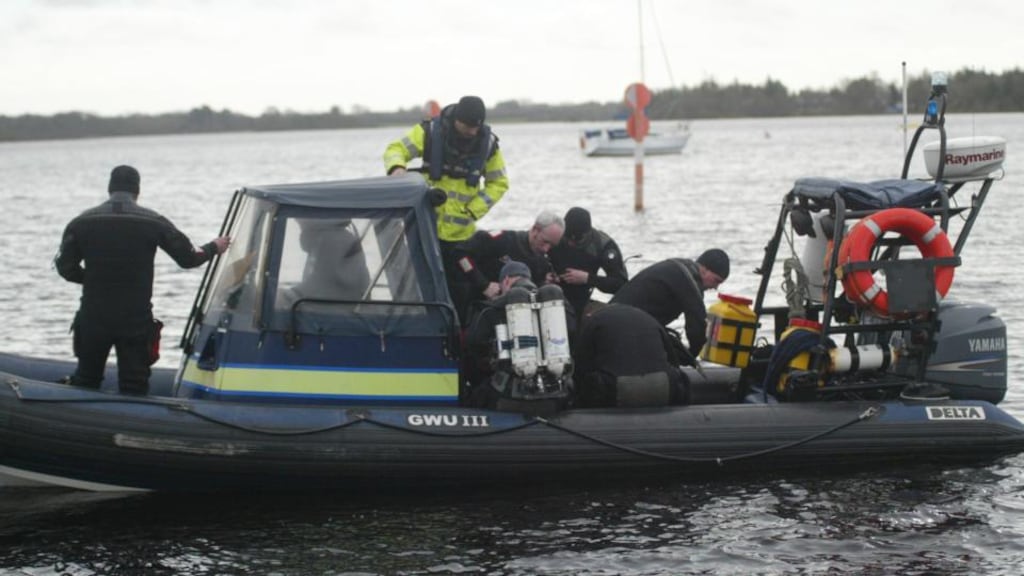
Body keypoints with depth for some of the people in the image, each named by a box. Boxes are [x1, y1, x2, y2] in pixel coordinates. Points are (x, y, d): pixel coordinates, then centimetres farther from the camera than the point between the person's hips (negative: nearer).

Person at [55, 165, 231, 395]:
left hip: (93, 318, 2)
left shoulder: (82, 222, 0)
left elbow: (66, 267, 2)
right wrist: (213, 248, 22)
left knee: (85, 383, 16)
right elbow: (188, 259, 2)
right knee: (133, 389, 4)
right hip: (136, 321, -1)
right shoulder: (153, 223, -4)